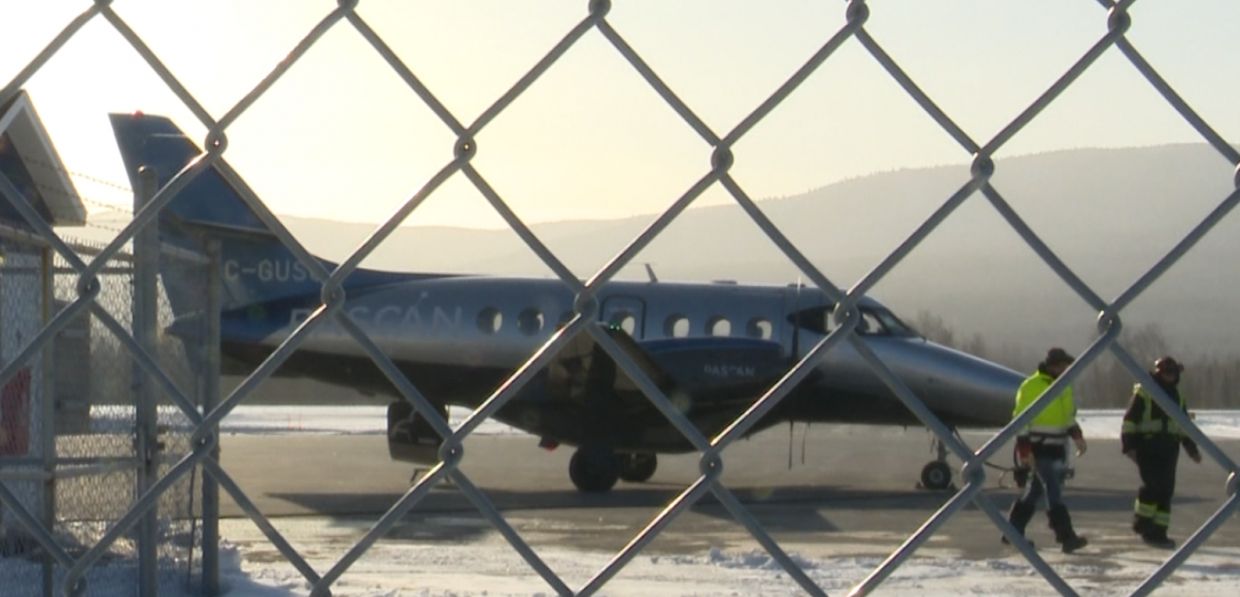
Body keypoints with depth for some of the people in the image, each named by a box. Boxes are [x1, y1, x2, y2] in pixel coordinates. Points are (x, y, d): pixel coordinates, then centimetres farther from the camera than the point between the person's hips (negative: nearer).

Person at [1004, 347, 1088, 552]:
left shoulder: (1064, 386, 13)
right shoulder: (1032, 386, -13)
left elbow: (1068, 415, 23)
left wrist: (1077, 435, 9)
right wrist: (1024, 449, -17)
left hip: (1057, 448, 8)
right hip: (1039, 449, -8)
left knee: (1035, 489, 13)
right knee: (1054, 493, -12)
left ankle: (1014, 530, 22)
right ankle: (1066, 537, -15)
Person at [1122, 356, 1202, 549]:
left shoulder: (1177, 396, 17)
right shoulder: (1143, 393, -3)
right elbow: (1130, 420, -7)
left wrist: (1192, 448, 19)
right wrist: (1128, 445, -16)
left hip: (1169, 448, 6)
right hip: (1147, 446, -6)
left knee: (1166, 489, 1)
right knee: (1152, 483, -17)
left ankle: (1157, 532, 6)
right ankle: (1142, 522, 0)